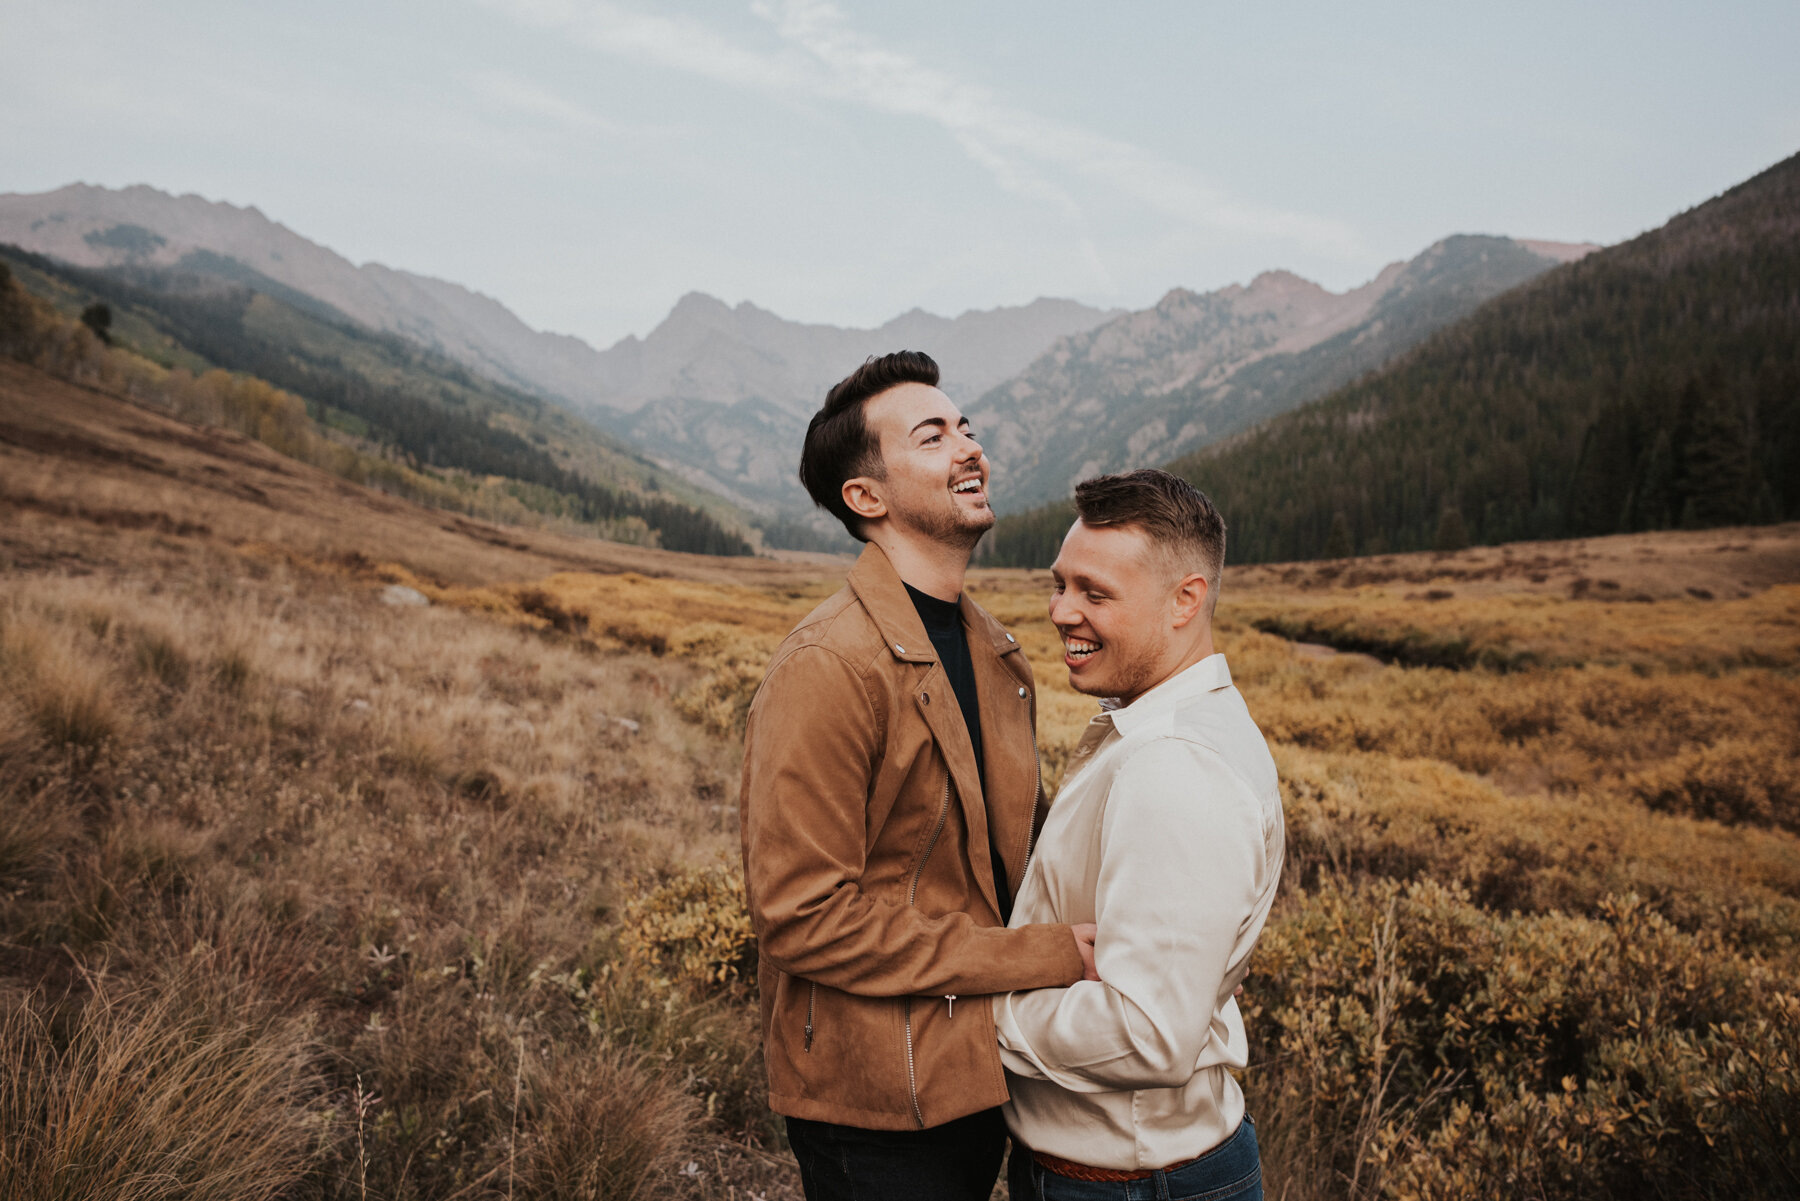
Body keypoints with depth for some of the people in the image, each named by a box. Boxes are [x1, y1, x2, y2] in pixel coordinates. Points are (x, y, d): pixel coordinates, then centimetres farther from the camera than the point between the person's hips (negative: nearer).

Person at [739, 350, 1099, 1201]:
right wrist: (1044, 956, -21)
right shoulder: (826, 668, -21)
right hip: (876, 1101, -8)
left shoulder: (991, 651, 7)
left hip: (972, 1071, 8)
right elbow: (802, 916, -23)